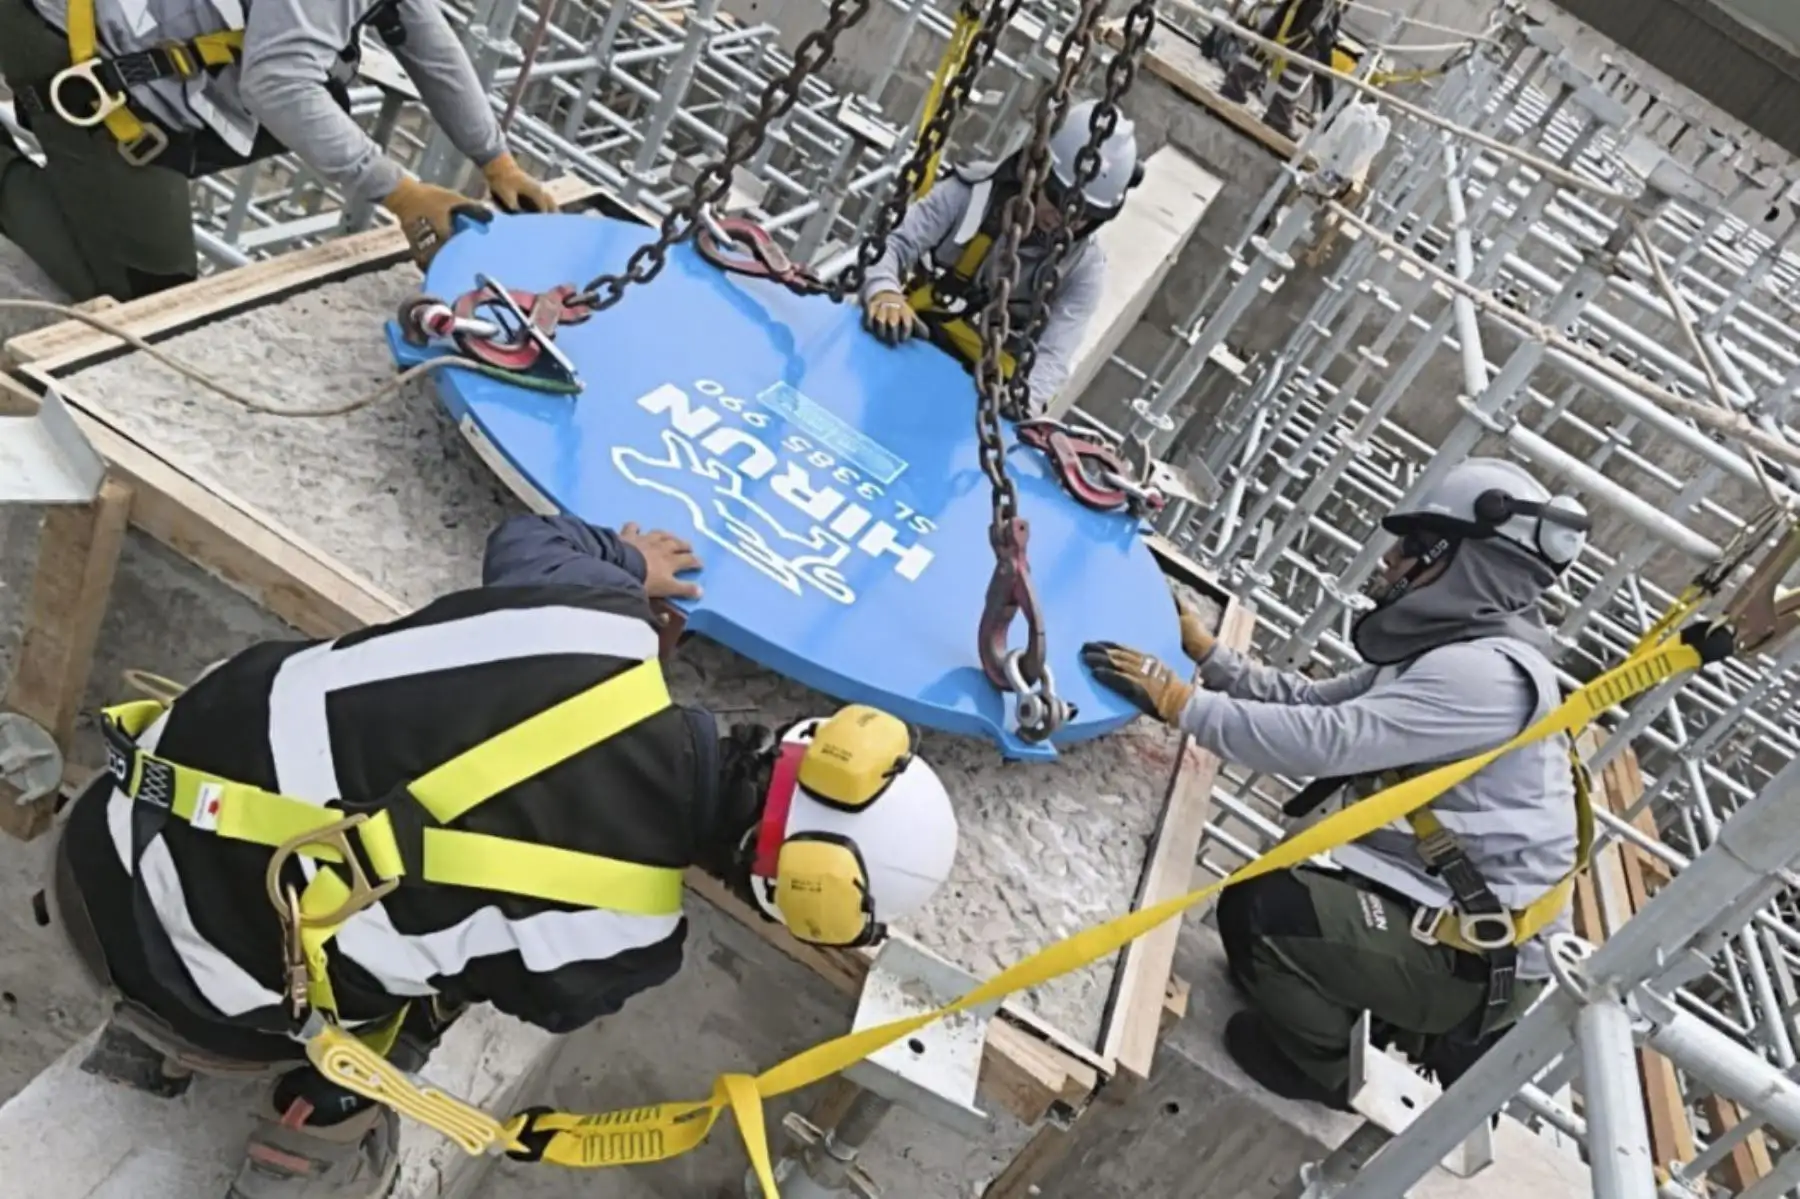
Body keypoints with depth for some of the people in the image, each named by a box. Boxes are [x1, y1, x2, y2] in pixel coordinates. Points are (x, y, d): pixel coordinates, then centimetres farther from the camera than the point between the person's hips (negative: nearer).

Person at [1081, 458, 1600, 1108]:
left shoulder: (1487, 673, -23)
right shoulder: (1450, 654, 9)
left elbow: (1326, 740, -31)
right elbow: (1316, 703, 8)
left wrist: (1181, 702, -27)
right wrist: (1208, 653, 0)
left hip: (1476, 957, -10)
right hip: (1455, 917, 10)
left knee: (1266, 908, -25)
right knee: (1269, 891, 18)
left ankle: (1318, 1062, 5)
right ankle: (1436, 1032, 20)